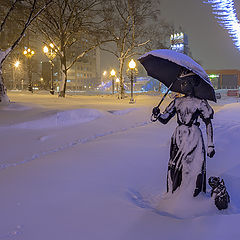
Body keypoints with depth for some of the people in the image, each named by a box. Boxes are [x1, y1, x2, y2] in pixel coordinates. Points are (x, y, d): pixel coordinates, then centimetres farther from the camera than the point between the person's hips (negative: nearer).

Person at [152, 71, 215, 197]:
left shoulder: (200, 103, -3)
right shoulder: (177, 101, 11)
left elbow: (208, 124, -1)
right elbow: (165, 119, 10)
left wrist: (210, 145, -3)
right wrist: (157, 114, -12)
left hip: (193, 139, -4)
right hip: (178, 138, 5)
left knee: (192, 171, -6)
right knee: (174, 169, 6)